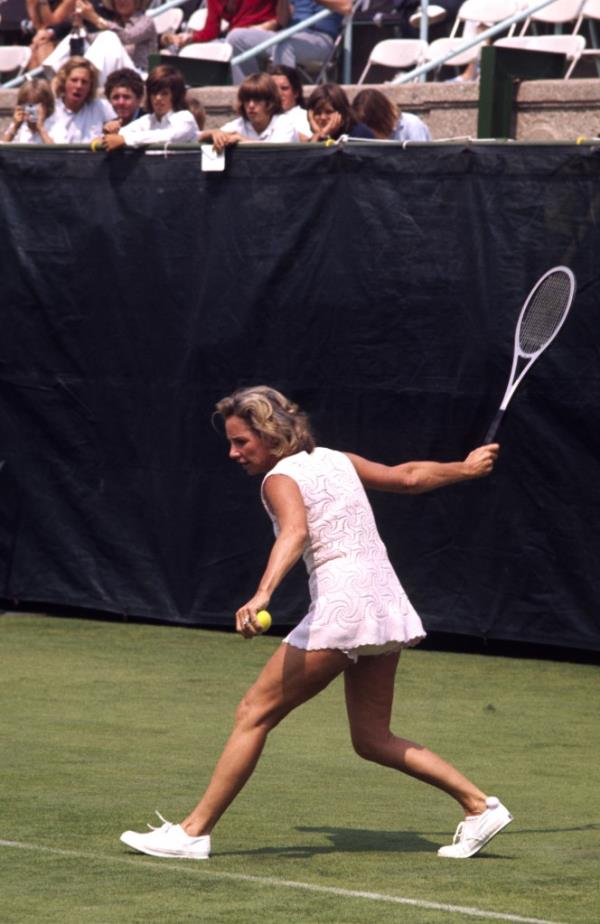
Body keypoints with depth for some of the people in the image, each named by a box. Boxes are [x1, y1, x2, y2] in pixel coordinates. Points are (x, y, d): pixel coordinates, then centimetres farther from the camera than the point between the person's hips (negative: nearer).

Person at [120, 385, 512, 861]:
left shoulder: (281, 479, -7)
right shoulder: (337, 460, 15)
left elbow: (295, 532, -28)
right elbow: (408, 476, 25)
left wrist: (263, 595, -43)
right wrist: (464, 468, 44)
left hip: (343, 603, -8)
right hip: (387, 604, 8)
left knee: (254, 714, -3)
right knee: (372, 738, 16)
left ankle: (194, 831, -4)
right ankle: (479, 804, 10)